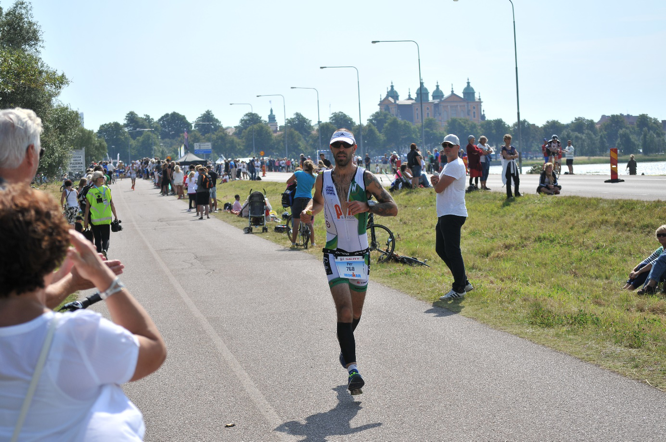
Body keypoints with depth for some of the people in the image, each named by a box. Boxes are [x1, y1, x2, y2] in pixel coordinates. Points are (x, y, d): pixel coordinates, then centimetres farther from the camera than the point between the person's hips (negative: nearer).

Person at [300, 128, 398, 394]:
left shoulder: (365, 178, -5)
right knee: (345, 311, -17)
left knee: (355, 314, 14)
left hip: (360, 256, 1)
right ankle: (352, 370, -17)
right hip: (335, 255, -1)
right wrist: (309, 211, -2)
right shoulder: (323, 179, 2)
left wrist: (366, 206, -24)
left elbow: (393, 208, -7)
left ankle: (345, 350, 44)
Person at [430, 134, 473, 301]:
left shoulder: (456, 165, -14)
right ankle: (463, 282, 21)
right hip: (445, 214, 11)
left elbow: (439, 188, -18)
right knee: (441, 249, 15)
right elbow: (438, 187, 19)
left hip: (453, 215, -11)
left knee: (452, 251, -9)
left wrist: (436, 182, 5)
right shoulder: (448, 165, 20)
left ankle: (458, 289, -3)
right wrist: (436, 180, -3)